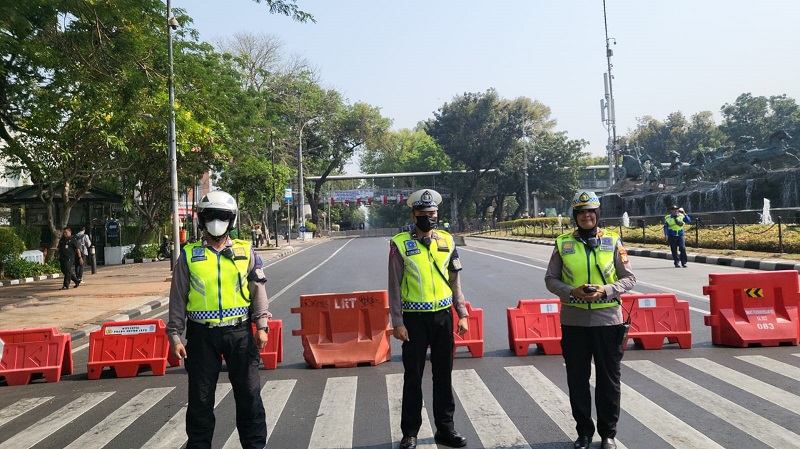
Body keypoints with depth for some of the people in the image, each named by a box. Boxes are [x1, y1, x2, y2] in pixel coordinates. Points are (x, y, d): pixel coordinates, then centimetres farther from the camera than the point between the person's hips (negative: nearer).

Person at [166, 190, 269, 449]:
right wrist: (174, 335, 1)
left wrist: (261, 326, -2)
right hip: (202, 334, 0)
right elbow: (178, 298, 5)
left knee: (248, 393, 6)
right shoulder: (189, 255, 2)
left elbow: (258, 290, 5)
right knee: (200, 398, 9)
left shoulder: (245, 251, 3)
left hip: (239, 332, 0)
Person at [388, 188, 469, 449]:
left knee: (443, 375, 12)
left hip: (443, 316, 3)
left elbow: (454, 281, 11)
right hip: (415, 318, -3)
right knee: (413, 377, 6)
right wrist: (398, 323, -8)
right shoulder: (400, 244, -5)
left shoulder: (447, 241, 5)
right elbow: (394, 287, -4)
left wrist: (462, 314, 6)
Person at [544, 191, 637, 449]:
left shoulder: (613, 241, 0)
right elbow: (550, 279, 4)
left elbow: (629, 278, 2)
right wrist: (572, 292, -14)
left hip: (608, 319, -1)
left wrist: (605, 290, -16)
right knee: (577, 378, 9)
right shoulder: (563, 244, 2)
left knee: (608, 378, 9)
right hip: (573, 321, 1)